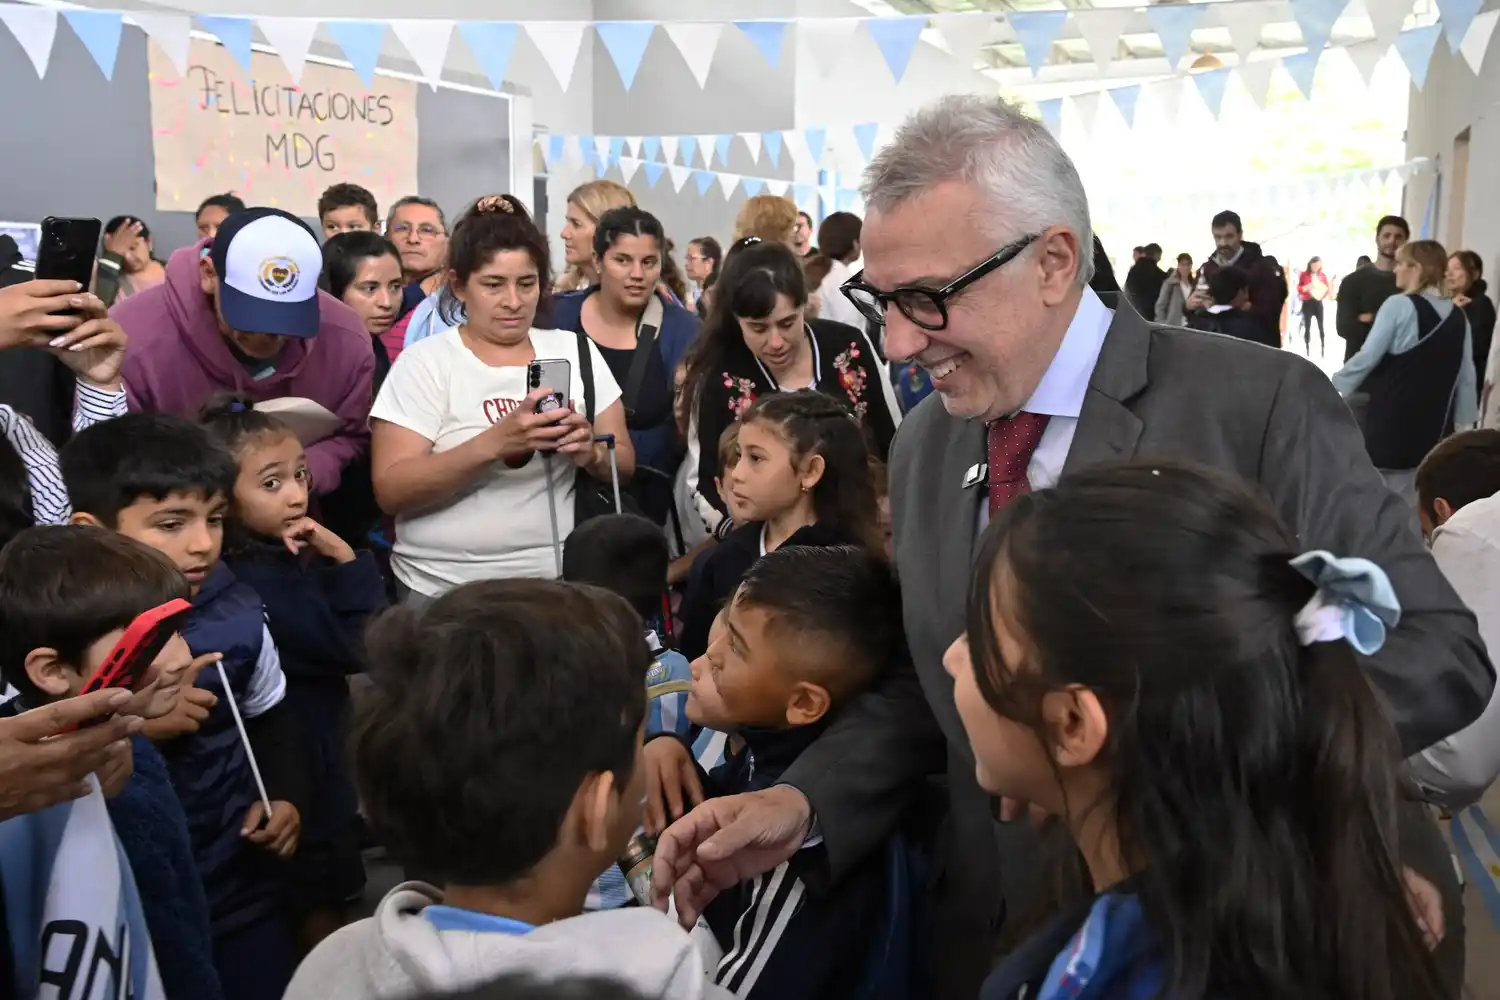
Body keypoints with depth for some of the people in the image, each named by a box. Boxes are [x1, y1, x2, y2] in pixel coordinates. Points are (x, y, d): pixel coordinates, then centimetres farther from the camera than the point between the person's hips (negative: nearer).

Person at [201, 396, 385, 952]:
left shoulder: (296, 557, 1)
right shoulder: (250, 585, -26)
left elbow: (374, 633, 3)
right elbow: (357, 648, -25)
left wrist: (339, 561, -7)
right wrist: (346, 560, -24)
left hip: (322, 769, 8)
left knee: (326, 904, 23)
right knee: (318, 921, 9)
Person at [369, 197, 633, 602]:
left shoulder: (576, 352, 7)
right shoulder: (424, 362, -3)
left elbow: (624, 467, 8)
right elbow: (390, 491, -12)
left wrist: (591, 453, -14)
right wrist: (494, 443, -24)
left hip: (555, 582, 3)